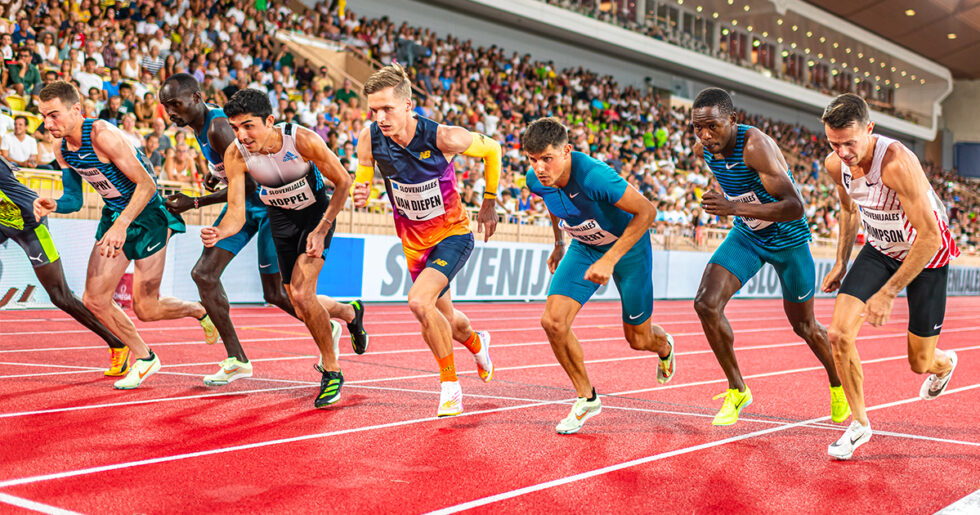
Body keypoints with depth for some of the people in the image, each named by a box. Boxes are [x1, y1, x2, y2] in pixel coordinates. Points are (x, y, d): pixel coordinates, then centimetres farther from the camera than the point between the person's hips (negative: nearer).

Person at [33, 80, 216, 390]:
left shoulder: (102, 135, -25)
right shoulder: (62, 150, 0)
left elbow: (147, 185, -27)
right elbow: (74, 199, 9)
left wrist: (121, 226, -35)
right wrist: (54, 206, -14)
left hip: (147, 216, -8)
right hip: (114, 216, 8)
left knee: (145, 309, -4)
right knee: (94, 300, 1)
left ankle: (201, 311, 26)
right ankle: (144, 358, 19)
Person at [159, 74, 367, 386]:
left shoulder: (219, 127, -26)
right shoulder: (200, 124, 5)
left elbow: (245, 184, -29)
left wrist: (196, 203, -23)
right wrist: (213, 177, 6)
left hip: (272, 203, -9)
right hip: (245, 204, 9)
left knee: (277, 295, -5)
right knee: (204, 274, -2)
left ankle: (350, 313, 21)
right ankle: (237, 360, 8)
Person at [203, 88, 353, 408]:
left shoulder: (302, 139, -30)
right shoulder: (235, 155, -22)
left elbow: (343, 181, -17)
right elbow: (237, 213, -22)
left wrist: (321, 231, -20)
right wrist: (218, 233, -45)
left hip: (316, 213, -4)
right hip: (280, 218, 4)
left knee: (301, 294, -22)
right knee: (302, 310, 6)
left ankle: (332, 371, -5)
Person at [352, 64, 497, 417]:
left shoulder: (442, 137, -27)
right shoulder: (370, 139, -18)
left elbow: (492, 149, -9)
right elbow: (361, 181, -1)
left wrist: (490, 203, -2)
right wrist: (360, 195, -26)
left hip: (453, 233, -5)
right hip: (414, 242, 5)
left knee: (420, 301, -28)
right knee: (444, 321, 18)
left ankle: (450, 384, -7)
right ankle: (477, 342, 56)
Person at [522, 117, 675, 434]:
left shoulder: (594, 176, -37)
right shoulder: (537, 180, -17)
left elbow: (646, 210, -31)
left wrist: (610, 259, -34)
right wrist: (558, 244, 17)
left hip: (628, 246, -5)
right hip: (584, 248, 5)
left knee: (638, 339, 7)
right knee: (553, 321, -15)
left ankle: (664, 346, 48)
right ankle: (586, 398, 6)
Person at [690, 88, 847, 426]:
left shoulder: (755, 145, -34)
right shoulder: (703, 148, -12)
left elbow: (794, 207, -41)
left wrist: (735, 208, -50)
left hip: (788, 239, -5)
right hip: (746, 235, 5)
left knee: (803, 326, 11)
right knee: (706, 304, -16)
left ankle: (838, 385, 41)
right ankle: (737, 391, 0)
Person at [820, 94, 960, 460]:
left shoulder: (898, 164, -36)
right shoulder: (835, 164, -14)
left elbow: (929, 237, -34)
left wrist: (888, 293, -33)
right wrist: (841, 264, 9)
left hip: (926, 254, -5)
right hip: (879, 250, 5)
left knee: (920, 363, 4)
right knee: (839, 335, -14)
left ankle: (944, 363, 45)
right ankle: (860, 424, 5)